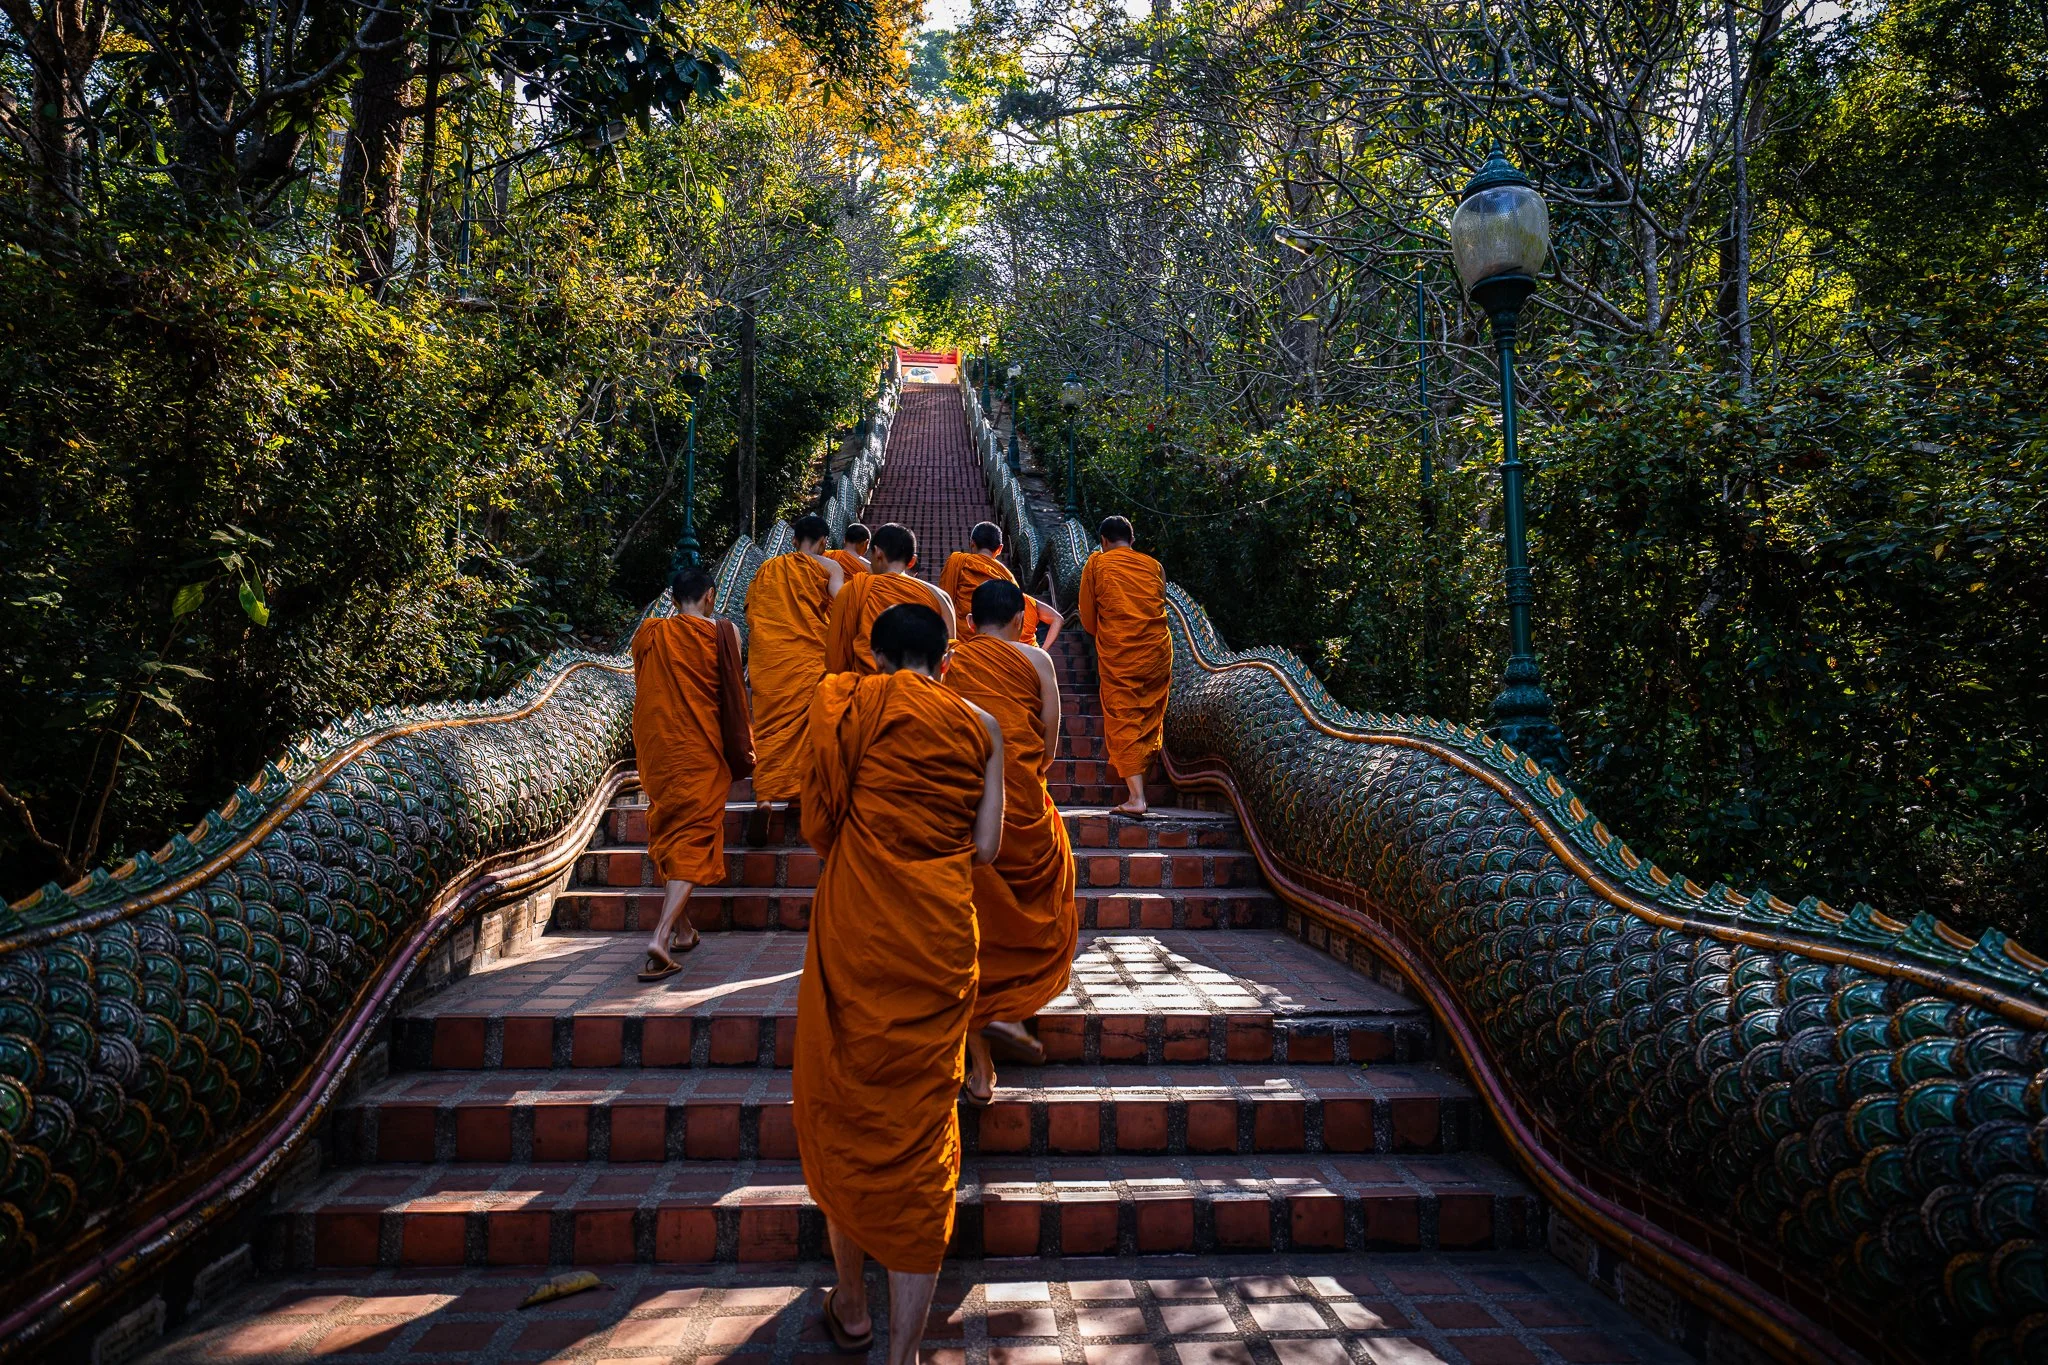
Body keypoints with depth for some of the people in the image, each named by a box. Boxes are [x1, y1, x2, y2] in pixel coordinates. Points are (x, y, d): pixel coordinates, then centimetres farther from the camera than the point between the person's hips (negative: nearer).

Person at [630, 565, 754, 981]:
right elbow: (733, 696, -6)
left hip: (655, 748, 5)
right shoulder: (721, 632, -8)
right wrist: (743, 750, 3)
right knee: (693, 838, -4)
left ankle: (681, 926, 27)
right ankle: (662, 936, -19)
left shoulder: (647, 634, 5)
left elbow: (645, 690, 14)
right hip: (700, 750, -4)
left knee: (667, 833, 18)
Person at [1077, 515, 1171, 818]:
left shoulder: (1097, 564, 3)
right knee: (1150, 718, 15)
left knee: (1123, 720, -2)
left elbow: (1087, 619, 6)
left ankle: (1136, 796, -10)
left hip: (1118, 655, -3)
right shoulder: (1154, 565, 11)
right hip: (1157, 652, 3)